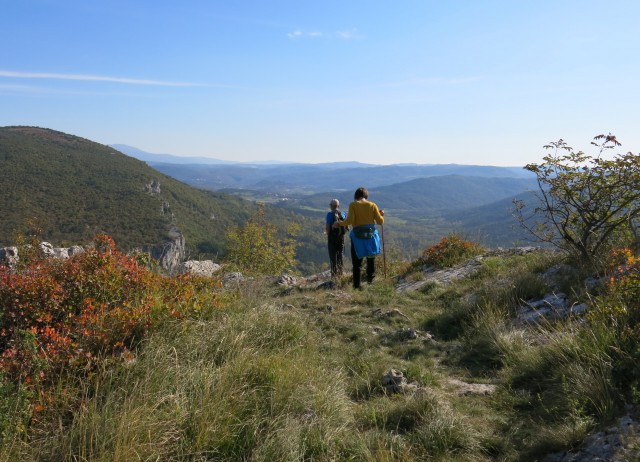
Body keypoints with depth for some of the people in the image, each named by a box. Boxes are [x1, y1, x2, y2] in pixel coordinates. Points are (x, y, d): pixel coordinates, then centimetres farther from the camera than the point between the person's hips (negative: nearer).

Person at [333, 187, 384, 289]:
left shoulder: (353, 205, -4)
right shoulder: (372, 205, 3)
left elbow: (349, 220, -14)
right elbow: (380, 221, 1)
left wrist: (338, 224, 1)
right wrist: (382, 215, 21)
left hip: (357, 235, -2)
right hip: (371, 234, 2)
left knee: (357, 262, 5)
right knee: (371, 258, 23)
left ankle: (357, 285, 3)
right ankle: (370, 278, 20)